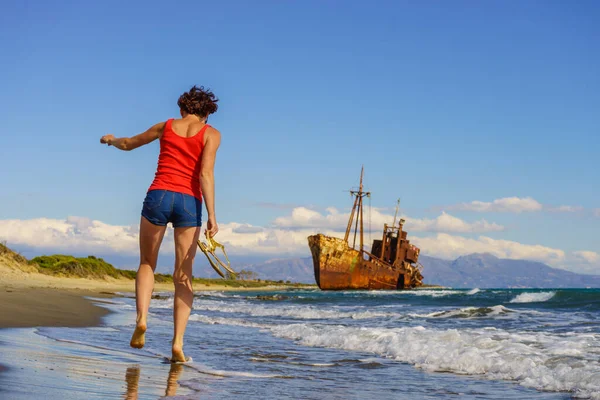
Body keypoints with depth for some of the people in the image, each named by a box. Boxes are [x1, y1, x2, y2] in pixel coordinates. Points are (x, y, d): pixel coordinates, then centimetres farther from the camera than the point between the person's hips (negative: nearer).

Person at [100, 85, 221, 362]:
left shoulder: (166, 126, 14)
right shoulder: (210, 134, 6)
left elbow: (128, 144, 29)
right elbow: (206, 173, -8)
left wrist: (111, 140, 51)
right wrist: (211, 216, -12)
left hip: (158, 196, 1)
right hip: (189, 203, -1)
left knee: (147, 264, 19)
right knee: (183, 277, 6)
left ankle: (141, 319, -6)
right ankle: (177, 343, -4)